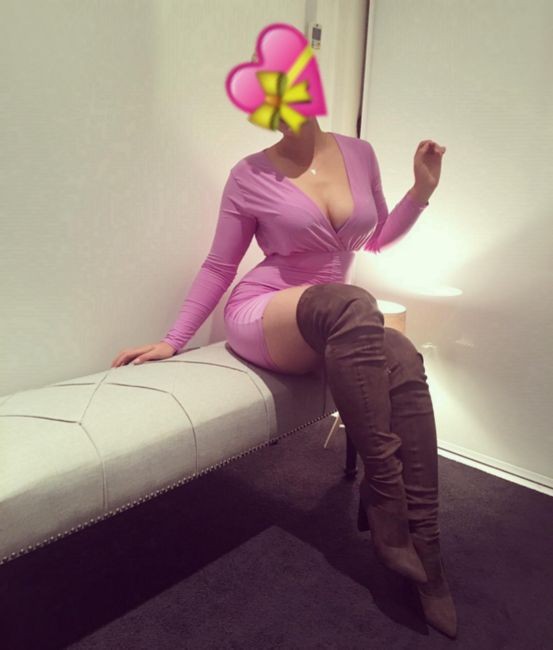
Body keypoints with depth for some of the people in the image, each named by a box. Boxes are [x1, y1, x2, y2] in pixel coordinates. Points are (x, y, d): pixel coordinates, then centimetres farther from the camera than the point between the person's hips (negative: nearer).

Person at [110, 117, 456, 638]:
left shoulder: (359, 154, 7)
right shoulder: (250, 176, -4)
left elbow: (376, 238, 19)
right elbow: (218, 267, 2)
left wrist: (422, 190, 4)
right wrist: (172, 340, -1)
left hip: (333, 332, 4)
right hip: (259, 319, -4)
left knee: (405, 362, -29)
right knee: (350, 303, -38)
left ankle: (424, 546, -22)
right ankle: (384, 501, -29)